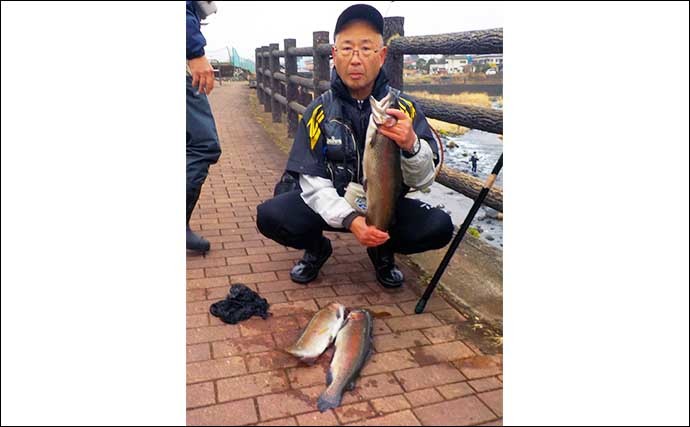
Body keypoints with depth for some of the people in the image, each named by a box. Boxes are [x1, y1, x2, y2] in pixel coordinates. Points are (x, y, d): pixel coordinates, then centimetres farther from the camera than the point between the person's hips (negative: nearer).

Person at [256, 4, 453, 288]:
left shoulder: (405, 108, -11)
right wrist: (350, 219, -34)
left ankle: (382, 251, 8)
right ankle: (317, 249, 9)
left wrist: (411, 145, -37)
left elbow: (423, 181, -14)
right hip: (330, 205, 0)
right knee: (270, 216, -26)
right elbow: (313, 181, -16)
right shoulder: (319, 112, -12)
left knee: (439, 227, -25)